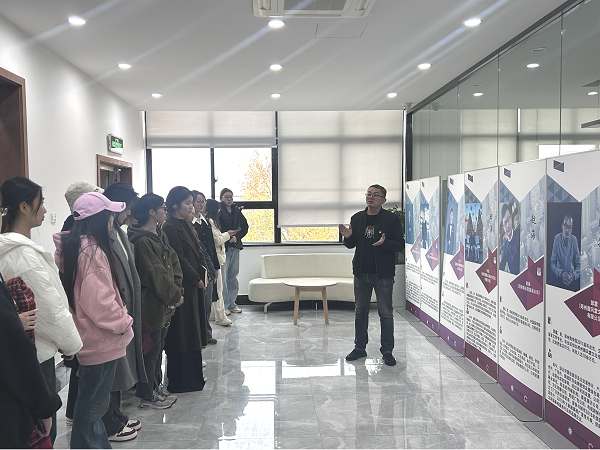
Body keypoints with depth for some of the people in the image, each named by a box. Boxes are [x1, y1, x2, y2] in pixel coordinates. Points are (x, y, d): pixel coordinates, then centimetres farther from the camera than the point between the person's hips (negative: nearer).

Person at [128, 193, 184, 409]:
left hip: (165, 303, 10)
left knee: (159, 346, 18)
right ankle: (147, 395, 14)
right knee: (151, 349, 1)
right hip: (151, 304, -10)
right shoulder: (143, 241, -19)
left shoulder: (160, 235, 12)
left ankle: (157, 388, 31)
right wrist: (174, 295, -12)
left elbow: (173, 263, 11)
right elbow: (155, 274, -21)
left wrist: (177, 290, 0)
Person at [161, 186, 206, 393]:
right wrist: (197, 279, -12)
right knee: (182, 332, -2)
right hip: (182, 287, -10)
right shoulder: (169, 227, -15)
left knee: (192, 331, 16)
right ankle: (180, 381, 9)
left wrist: (203, 272, 3)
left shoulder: (184, 225, 14)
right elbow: (179, 259, -19)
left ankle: (192, 375, 27)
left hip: (193, 285, 10)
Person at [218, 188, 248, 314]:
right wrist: (226, 234, -21)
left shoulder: (237, 211, 13)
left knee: (233, 276, 11)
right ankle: (224, 305, 2)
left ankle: (232, 303, 20)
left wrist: (236, 236, -6)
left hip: (235, 247, 6)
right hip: (223, 247, -6)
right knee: (223, 276, -6)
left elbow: (245, 227, 9)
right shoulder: (218, 211, -4)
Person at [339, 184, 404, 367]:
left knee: (386, 313, 3)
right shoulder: (357, 218, 7)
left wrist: (384, 243, -24)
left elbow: (400, 244, -6)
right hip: (361, 273, 4)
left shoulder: (391, 219, -5)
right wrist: (348, 237, -9)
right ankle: (360, 348, 25)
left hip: (383, 274, -4)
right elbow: (351, 245, 14)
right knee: (360, 311, 12)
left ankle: (387, 351, 15)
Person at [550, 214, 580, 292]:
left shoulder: (574, 240, -6)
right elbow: (552, 263, -7)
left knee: (578, 287, -26)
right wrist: (561, 273, -24)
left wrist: (573, 275, -19)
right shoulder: (557, 238, -9)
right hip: (559, 275, -1)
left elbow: (578, 263, 0)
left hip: (572, 275, 1)